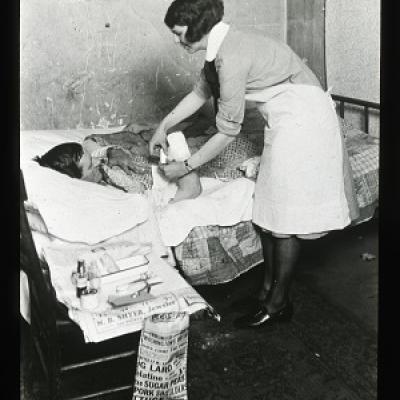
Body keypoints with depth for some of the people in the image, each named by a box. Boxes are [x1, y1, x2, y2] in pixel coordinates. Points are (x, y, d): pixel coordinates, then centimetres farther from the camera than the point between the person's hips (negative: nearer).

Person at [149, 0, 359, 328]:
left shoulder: (231, 57, -23)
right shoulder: (221, 48, 6)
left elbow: (228, 132, -19)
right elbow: (200, 92, 21)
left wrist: (186, 167, -9)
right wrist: (164, 126, 20)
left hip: (303, 122, -10)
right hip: (285, 123, 10)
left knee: (285, 219, -3)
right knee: (268, 214, 12)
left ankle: (278, 304, 11)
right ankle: (269, 290, 25)